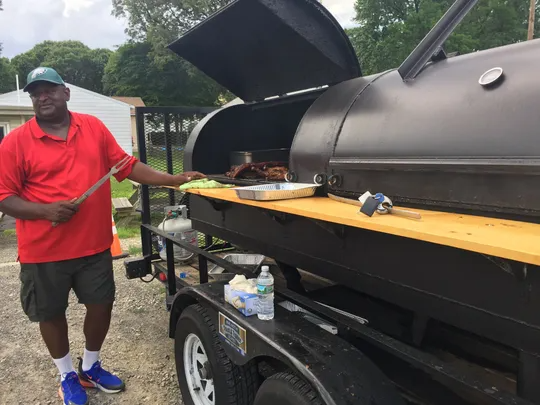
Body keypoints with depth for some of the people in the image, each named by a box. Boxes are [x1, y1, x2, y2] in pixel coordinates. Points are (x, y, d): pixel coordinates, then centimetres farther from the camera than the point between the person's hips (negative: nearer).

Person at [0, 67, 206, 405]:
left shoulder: (94, 127, 4)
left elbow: (127, 165, 4)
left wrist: (175, 180, -4)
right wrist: (45, 210, -21)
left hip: (95, 245, 3)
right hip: (43, 251, -2)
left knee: (102, 306, 12)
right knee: (51, 313, 13)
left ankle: (90, 366, 38)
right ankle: (67, 375, 38)